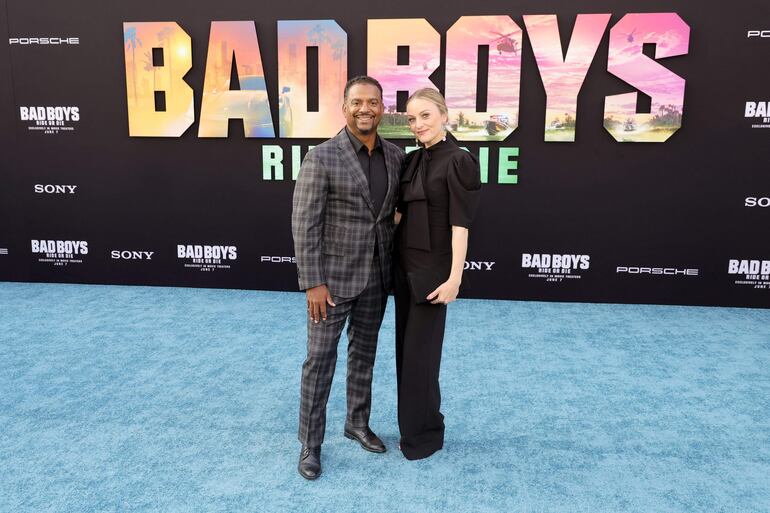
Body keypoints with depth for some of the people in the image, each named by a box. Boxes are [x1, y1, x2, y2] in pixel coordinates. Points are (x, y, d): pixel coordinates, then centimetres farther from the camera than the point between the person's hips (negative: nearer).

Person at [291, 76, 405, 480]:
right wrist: (312, 283, -17)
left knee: (364, 353, 18)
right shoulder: (321, 158, -13)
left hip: (377, 276, 5)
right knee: (320, 359, 4)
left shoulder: (396, 156, 3)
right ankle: (310, 442, 20)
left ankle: (357, 423, 37)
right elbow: (304, 225, -14)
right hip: (333, 275, -5)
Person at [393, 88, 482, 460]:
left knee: (420, 352, 1)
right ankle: (414, 425, 32)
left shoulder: (458, 161, -12)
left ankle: (424, 433, 21)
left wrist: (454, 279, -18)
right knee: (406, 349, 15)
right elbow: (399, 212, 13)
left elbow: (460, 225, -16)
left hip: (432, 270, -7)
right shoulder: (412, 161, 10)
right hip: (404, 266, 8)